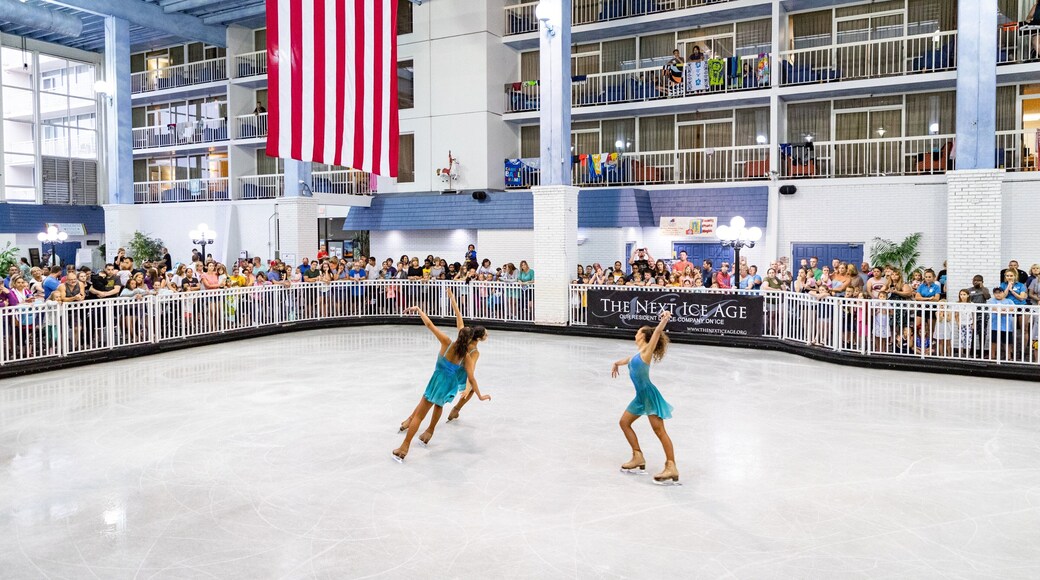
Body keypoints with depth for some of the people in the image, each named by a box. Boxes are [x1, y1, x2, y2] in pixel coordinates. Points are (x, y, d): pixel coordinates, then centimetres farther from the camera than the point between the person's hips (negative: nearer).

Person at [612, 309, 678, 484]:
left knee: (659, 430, -13)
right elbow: (629, 360, 39)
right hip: (641, 397, 9)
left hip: (650, 395, -9)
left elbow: (657, 333, -22)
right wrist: (617, 363, 58)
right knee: (624, 422, 16)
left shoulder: (647, 351, -5)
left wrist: (664, 320, -38)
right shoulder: (639, 354, 17)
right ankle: (638, 457, 22)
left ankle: (671, 467, -16)